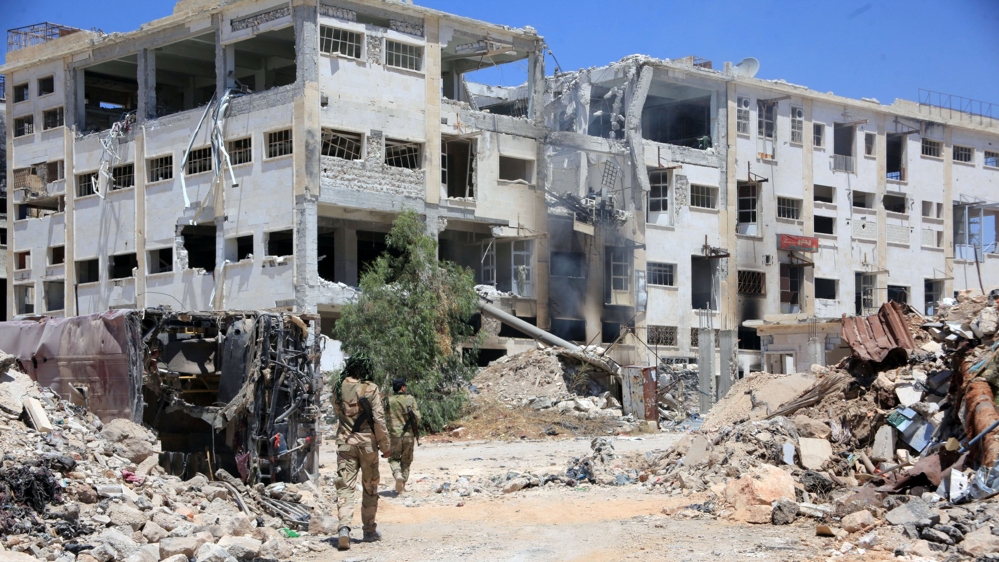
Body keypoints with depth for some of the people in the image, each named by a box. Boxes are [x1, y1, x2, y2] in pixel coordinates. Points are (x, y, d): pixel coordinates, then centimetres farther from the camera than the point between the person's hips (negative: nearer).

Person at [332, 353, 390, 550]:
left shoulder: (339, 389, 1)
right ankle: (369, 530, 21)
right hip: (367, 442, -2)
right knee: (370, 487, 13)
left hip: (345, 442, 2)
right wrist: (384, 445, -5)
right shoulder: (370, 389, -11)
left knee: (345, 486, -1)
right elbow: (379, 419, -12)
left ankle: (344, 528, -20)